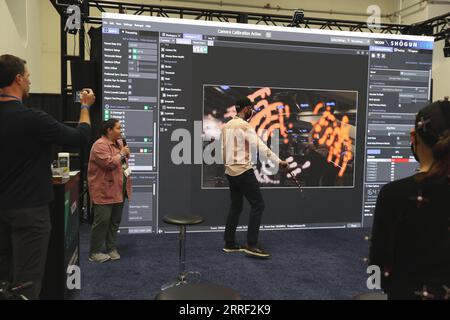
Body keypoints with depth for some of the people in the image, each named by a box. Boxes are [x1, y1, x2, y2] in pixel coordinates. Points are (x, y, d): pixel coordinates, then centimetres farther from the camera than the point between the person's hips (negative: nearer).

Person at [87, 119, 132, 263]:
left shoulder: (119, 143, 14)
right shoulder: (100, 145, -14)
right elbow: (108, 163, -25)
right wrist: (122, 154, -13)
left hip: (118, 191, 9)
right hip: (104, 192, -8)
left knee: (115, 221, 13)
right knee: (102, 221, -5)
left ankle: (111, 248, 24)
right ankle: (94, 253, 6)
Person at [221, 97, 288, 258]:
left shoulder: (226, 126, 12)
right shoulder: (245, 126, -13)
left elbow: (223, 149, 16)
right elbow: (261, 146, -19)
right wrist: (279, 162, -17)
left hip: (230, 171, 9)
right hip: (243, 171, -9)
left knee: (236, 206, 14)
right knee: (258, 204, -4)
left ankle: (229, 243, 17)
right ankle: (251, 245, -7)